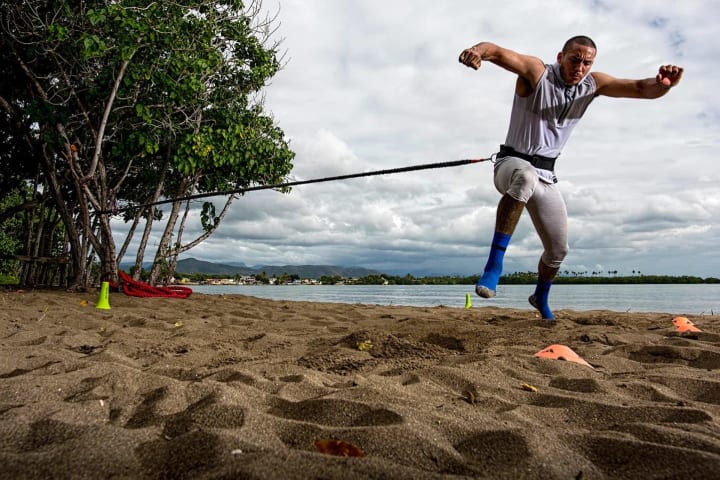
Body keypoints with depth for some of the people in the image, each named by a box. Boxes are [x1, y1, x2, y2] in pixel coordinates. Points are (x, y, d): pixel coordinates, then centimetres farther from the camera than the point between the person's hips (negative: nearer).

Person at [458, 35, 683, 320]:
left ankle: (540, 298, 40)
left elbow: (643, 89, -6)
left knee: (558, 249, 10)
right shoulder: (537, 72, -12)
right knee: (525, 177, -44)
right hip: (511, 163, -5)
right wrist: (478, 51, -52)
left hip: (545, 175, 6)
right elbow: (498, 53, -28)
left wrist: (662, 83, -31)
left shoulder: (593, 84, 2)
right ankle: (494, 263, -42)